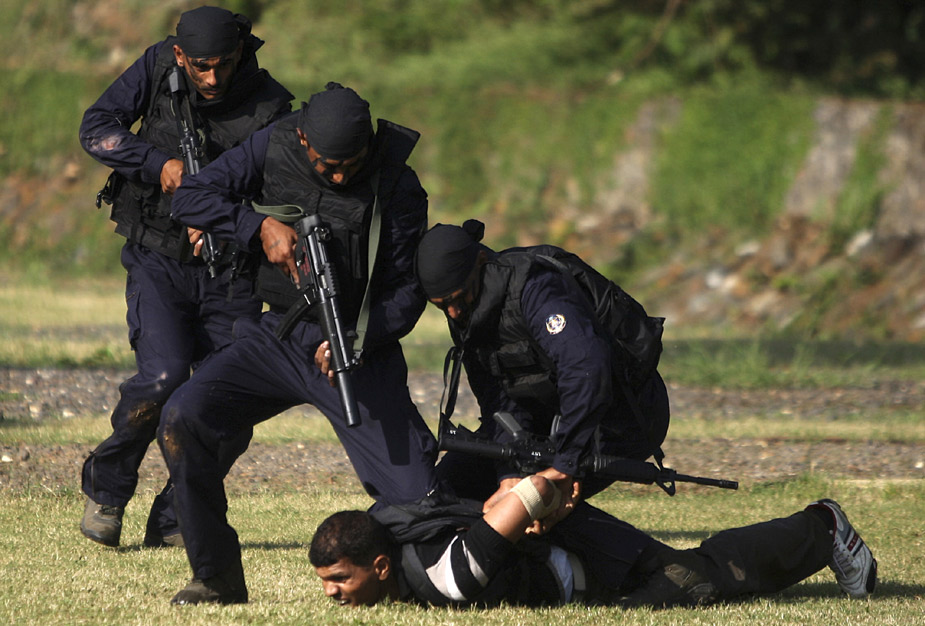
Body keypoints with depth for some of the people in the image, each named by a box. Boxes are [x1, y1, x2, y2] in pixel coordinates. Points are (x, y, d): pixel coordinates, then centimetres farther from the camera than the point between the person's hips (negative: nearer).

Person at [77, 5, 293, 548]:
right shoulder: (158, 68, -5)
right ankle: (107, 487, 4)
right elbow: (96, 129, -4)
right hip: (158, 261, -1)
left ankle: (175, 522, 11)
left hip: (229, 273, 1)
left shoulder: (269, 106, -9)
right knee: (163, 377, -20)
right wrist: (162, 164, -17)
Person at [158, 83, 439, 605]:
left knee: (414, 495, -12)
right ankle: (218, 577, -7)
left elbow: (408, 288, -8)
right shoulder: (274, 147, -3)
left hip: (357, 349, -3)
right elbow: (191, 197, -2)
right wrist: (261, 225, -17)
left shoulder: (397, 187, -10)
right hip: (276, 337, 3)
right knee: (184, 419, -20)